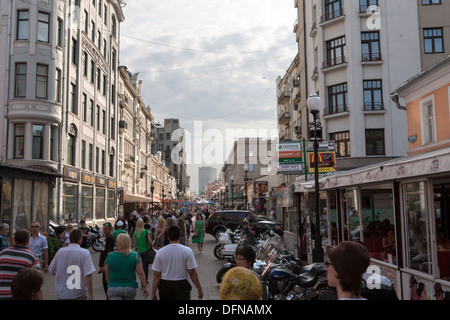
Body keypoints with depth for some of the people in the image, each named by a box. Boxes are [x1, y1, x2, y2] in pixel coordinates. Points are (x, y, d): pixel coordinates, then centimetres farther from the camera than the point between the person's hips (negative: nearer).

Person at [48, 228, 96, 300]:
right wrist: (90, 294, -13)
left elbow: (52, 271, 8)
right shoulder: (84, 253, -14)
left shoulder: (60, 251, -2)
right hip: (78, 294, -3)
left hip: (61, 294, 4)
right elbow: (88, 275, -19)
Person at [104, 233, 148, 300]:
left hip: (114, 289, -1)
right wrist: (145, 287, 1)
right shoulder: (135, 256, -6)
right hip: (130, 288, 1)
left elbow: (107, 274, 6)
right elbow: (140, 273, -8)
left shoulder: (110, 256, -4)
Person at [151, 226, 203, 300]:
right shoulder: (187, 251, -9)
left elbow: (157, 275, -4)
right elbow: (192, 272, -9)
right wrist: (199, 289, 0)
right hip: (182, 286, -1)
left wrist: (153, 292, 4)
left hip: (165, 286, 2)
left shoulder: (160, 252, -5)